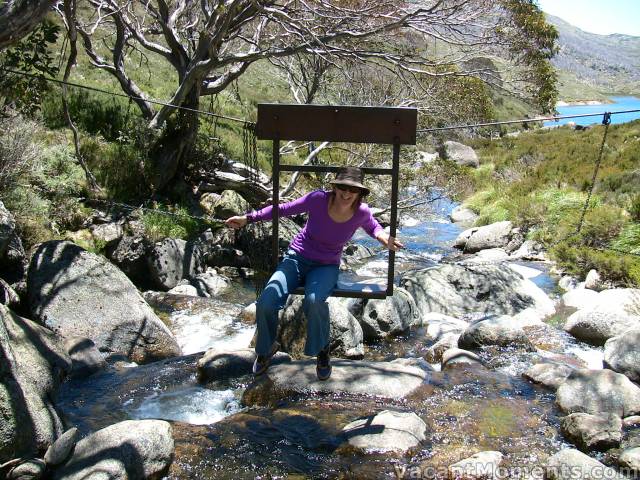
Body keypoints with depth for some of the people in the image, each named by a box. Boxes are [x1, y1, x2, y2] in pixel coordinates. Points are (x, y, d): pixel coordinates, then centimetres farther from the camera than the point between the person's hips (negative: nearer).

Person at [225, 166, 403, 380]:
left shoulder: (361, 212, -14)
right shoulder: (318, 199, -19)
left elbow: (373, 226, 11)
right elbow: (284, 209, -4)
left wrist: (383, 237, -12)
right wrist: (249, 218, -5)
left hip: (326, 267, 0)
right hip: (297, 258, 1)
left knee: (314, 301, -35)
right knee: (266, 303, -21)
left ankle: (321, 350, -5)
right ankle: (267, 348, 11)